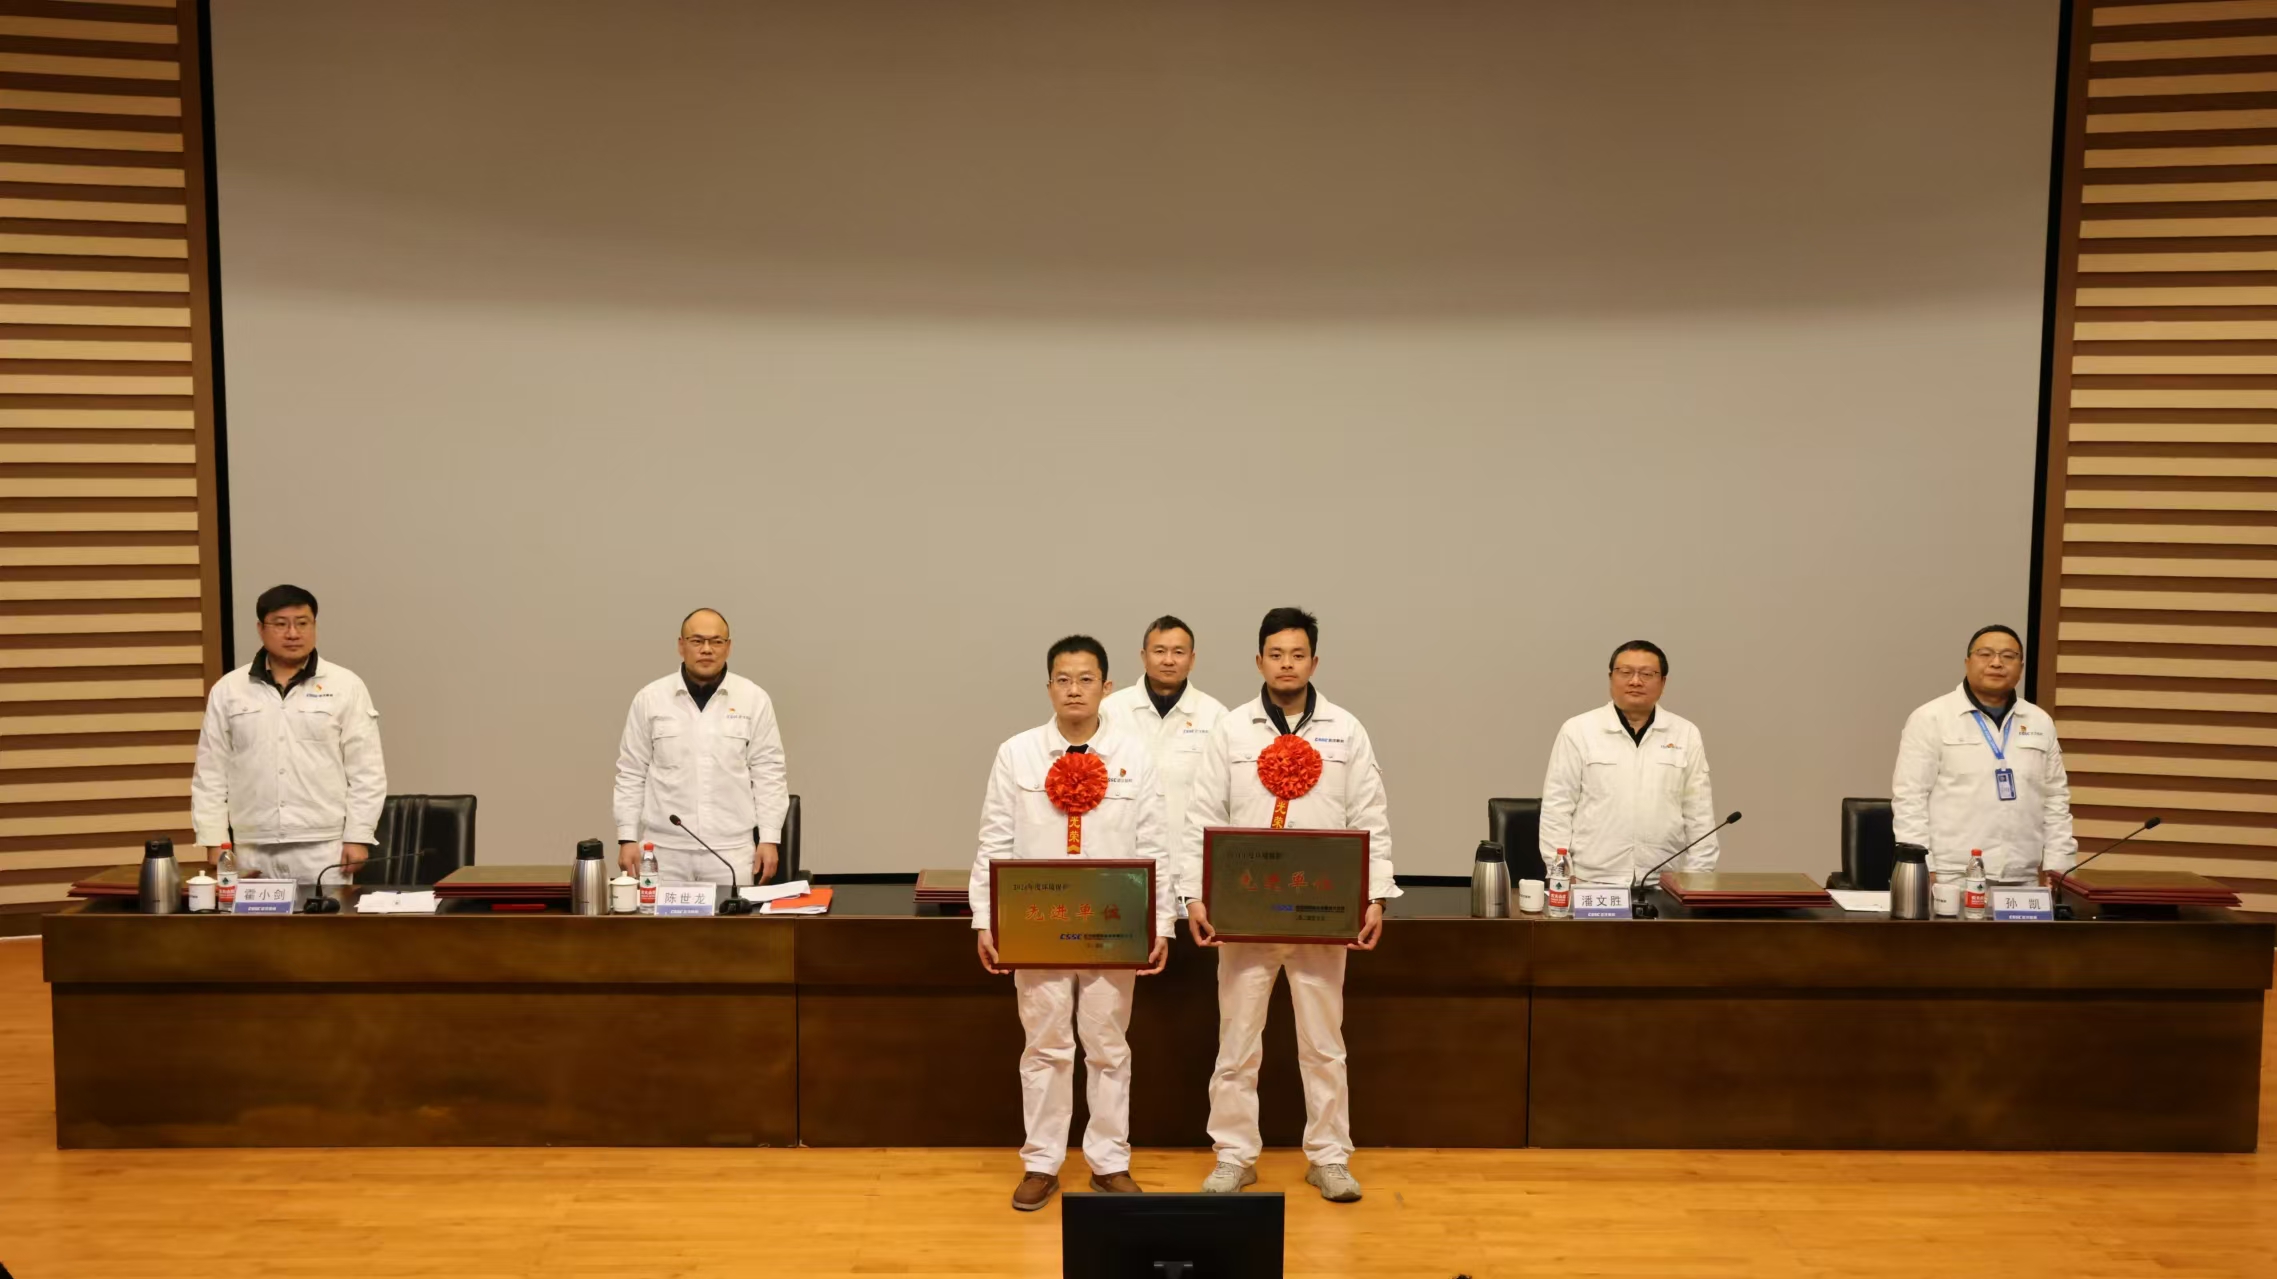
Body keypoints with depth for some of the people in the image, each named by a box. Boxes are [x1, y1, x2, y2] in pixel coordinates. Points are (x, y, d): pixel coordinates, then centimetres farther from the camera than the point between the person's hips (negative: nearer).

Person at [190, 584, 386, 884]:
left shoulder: (345, 686, 2)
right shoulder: (228, 690, 8)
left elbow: (366, 771, 0)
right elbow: (211, 774, 8)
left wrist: (358, 837, -6)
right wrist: (216, 843, 2)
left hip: (324, 848, -2)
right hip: (253, 851, 2)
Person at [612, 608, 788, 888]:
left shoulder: (754, 699, 1)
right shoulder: (649, 699, 3)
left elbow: (768, 773, 1)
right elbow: (631, 774, 5)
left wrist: (769, 838, -4)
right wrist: (628, 837, -1)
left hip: (732, 850, 0)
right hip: (665, 850, 1)